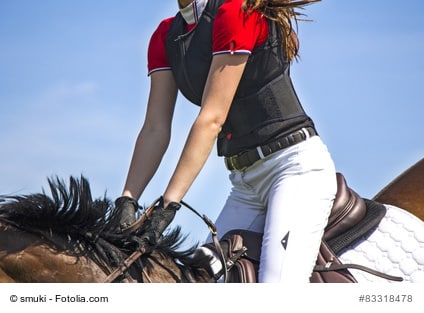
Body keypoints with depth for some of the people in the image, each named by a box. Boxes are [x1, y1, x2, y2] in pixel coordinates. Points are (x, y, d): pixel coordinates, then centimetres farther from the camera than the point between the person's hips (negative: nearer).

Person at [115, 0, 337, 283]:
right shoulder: (165, 37, 9)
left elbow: (211, 119, -19)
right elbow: (155, 130, 5)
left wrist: (170, 201, -22)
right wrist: (127, 200, -8)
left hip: (296, 164, -8)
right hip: (244, 180, 8)